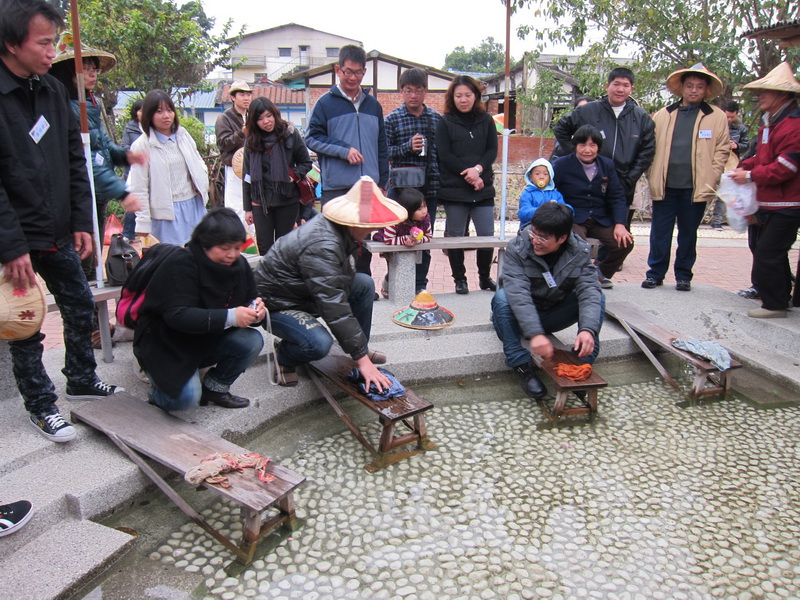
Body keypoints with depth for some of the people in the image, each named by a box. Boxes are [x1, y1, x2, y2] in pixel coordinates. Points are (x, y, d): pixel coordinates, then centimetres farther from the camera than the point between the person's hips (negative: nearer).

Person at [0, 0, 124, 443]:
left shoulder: (54, 91, 5)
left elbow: (75, 160, 9)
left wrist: (81, 221, 4)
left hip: (59, 233, 7)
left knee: (81, 308, 17)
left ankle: (82, 381, 37)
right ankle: (40, 406, 23)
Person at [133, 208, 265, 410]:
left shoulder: (239, 264, -3)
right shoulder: (180, 264, -24)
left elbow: (249, 299, 2)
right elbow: (178, 315, -33)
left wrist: (256, 310, -25)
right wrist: (229, 317, -43)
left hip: (208, 339, 6)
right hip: (166, 345, -6)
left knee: (253, 342, -20)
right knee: (186, 398, -27)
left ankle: (214, 388, 3)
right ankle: (160, 391, 10)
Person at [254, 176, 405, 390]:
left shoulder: (339, 228, -5)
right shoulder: (321, 247, -34)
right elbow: (334, 307, -37)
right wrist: (361, 359, -35)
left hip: (304, 290, 9)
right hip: (277, 304, -9)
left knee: (365, 283, -3)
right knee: (319, 343, -34)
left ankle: (362, 347, 11)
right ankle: (284, 357, -1)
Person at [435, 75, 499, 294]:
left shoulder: (486, 120, 9)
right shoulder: (445, 123, 1)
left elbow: (492, 150, 4)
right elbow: (445, 155, -6)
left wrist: (478, 169, -14)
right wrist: (468, 175, -13)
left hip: (483, 187, 2)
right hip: (454, 189, -2)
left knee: (487, 234, 0)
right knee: (455, 235, 5)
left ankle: (484, 276, 19)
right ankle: (459, 279, 18)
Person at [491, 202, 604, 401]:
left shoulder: (580, 251, -13)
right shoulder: (517, 248, -23)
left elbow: (589, 290, -24)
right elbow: (518, 293, -35)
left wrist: (588, 329, -42)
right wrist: (535, 333, -48)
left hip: (555, 314, 2)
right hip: (522, 316, -2)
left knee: (598, 297, -19)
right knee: (502, 297, -33)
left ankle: (583, 363, -14)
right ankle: (522, 366, -27)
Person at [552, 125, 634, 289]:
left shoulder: (607, 165, 11)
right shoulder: (562, 165, -1)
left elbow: (617, 196, 9)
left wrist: (620, 224, -5)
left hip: (601, 220, 5)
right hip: (573, 219, -4)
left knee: (625, 243, -16)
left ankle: (601, 273, 14)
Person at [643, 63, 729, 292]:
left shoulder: (717, 117, 6)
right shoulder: (663, 115, 9)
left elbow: (722, 151, 5)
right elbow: (651, 149, 10)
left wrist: (709, 182, -4)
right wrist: (652, 178, 0)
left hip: (696, 187, -1)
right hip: (665, 185, 1)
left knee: (688, 233, 8)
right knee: (659, 232, 3)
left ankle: (683, 275, 19)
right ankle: (655, 273, 13)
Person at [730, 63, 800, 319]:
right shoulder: (771, 123, 15)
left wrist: (750, 175, -15)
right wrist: (746, 166, 7)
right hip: (770, 202, 10)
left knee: (767, 254, -9)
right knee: (774, 253, 17)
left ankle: (774, 305, 0)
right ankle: (779, 297, 29)